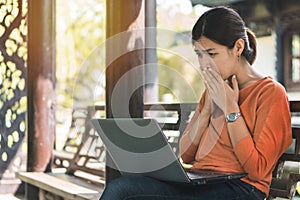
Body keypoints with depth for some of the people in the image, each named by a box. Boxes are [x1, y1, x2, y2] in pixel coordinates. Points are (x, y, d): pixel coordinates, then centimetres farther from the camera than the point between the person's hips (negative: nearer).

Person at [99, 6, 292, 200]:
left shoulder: (271, 92, -2)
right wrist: (208, 107, 4)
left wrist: (230, 108, -9)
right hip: (199, 183, 7)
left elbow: (258, 170, -10)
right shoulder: (214, 90, 20)